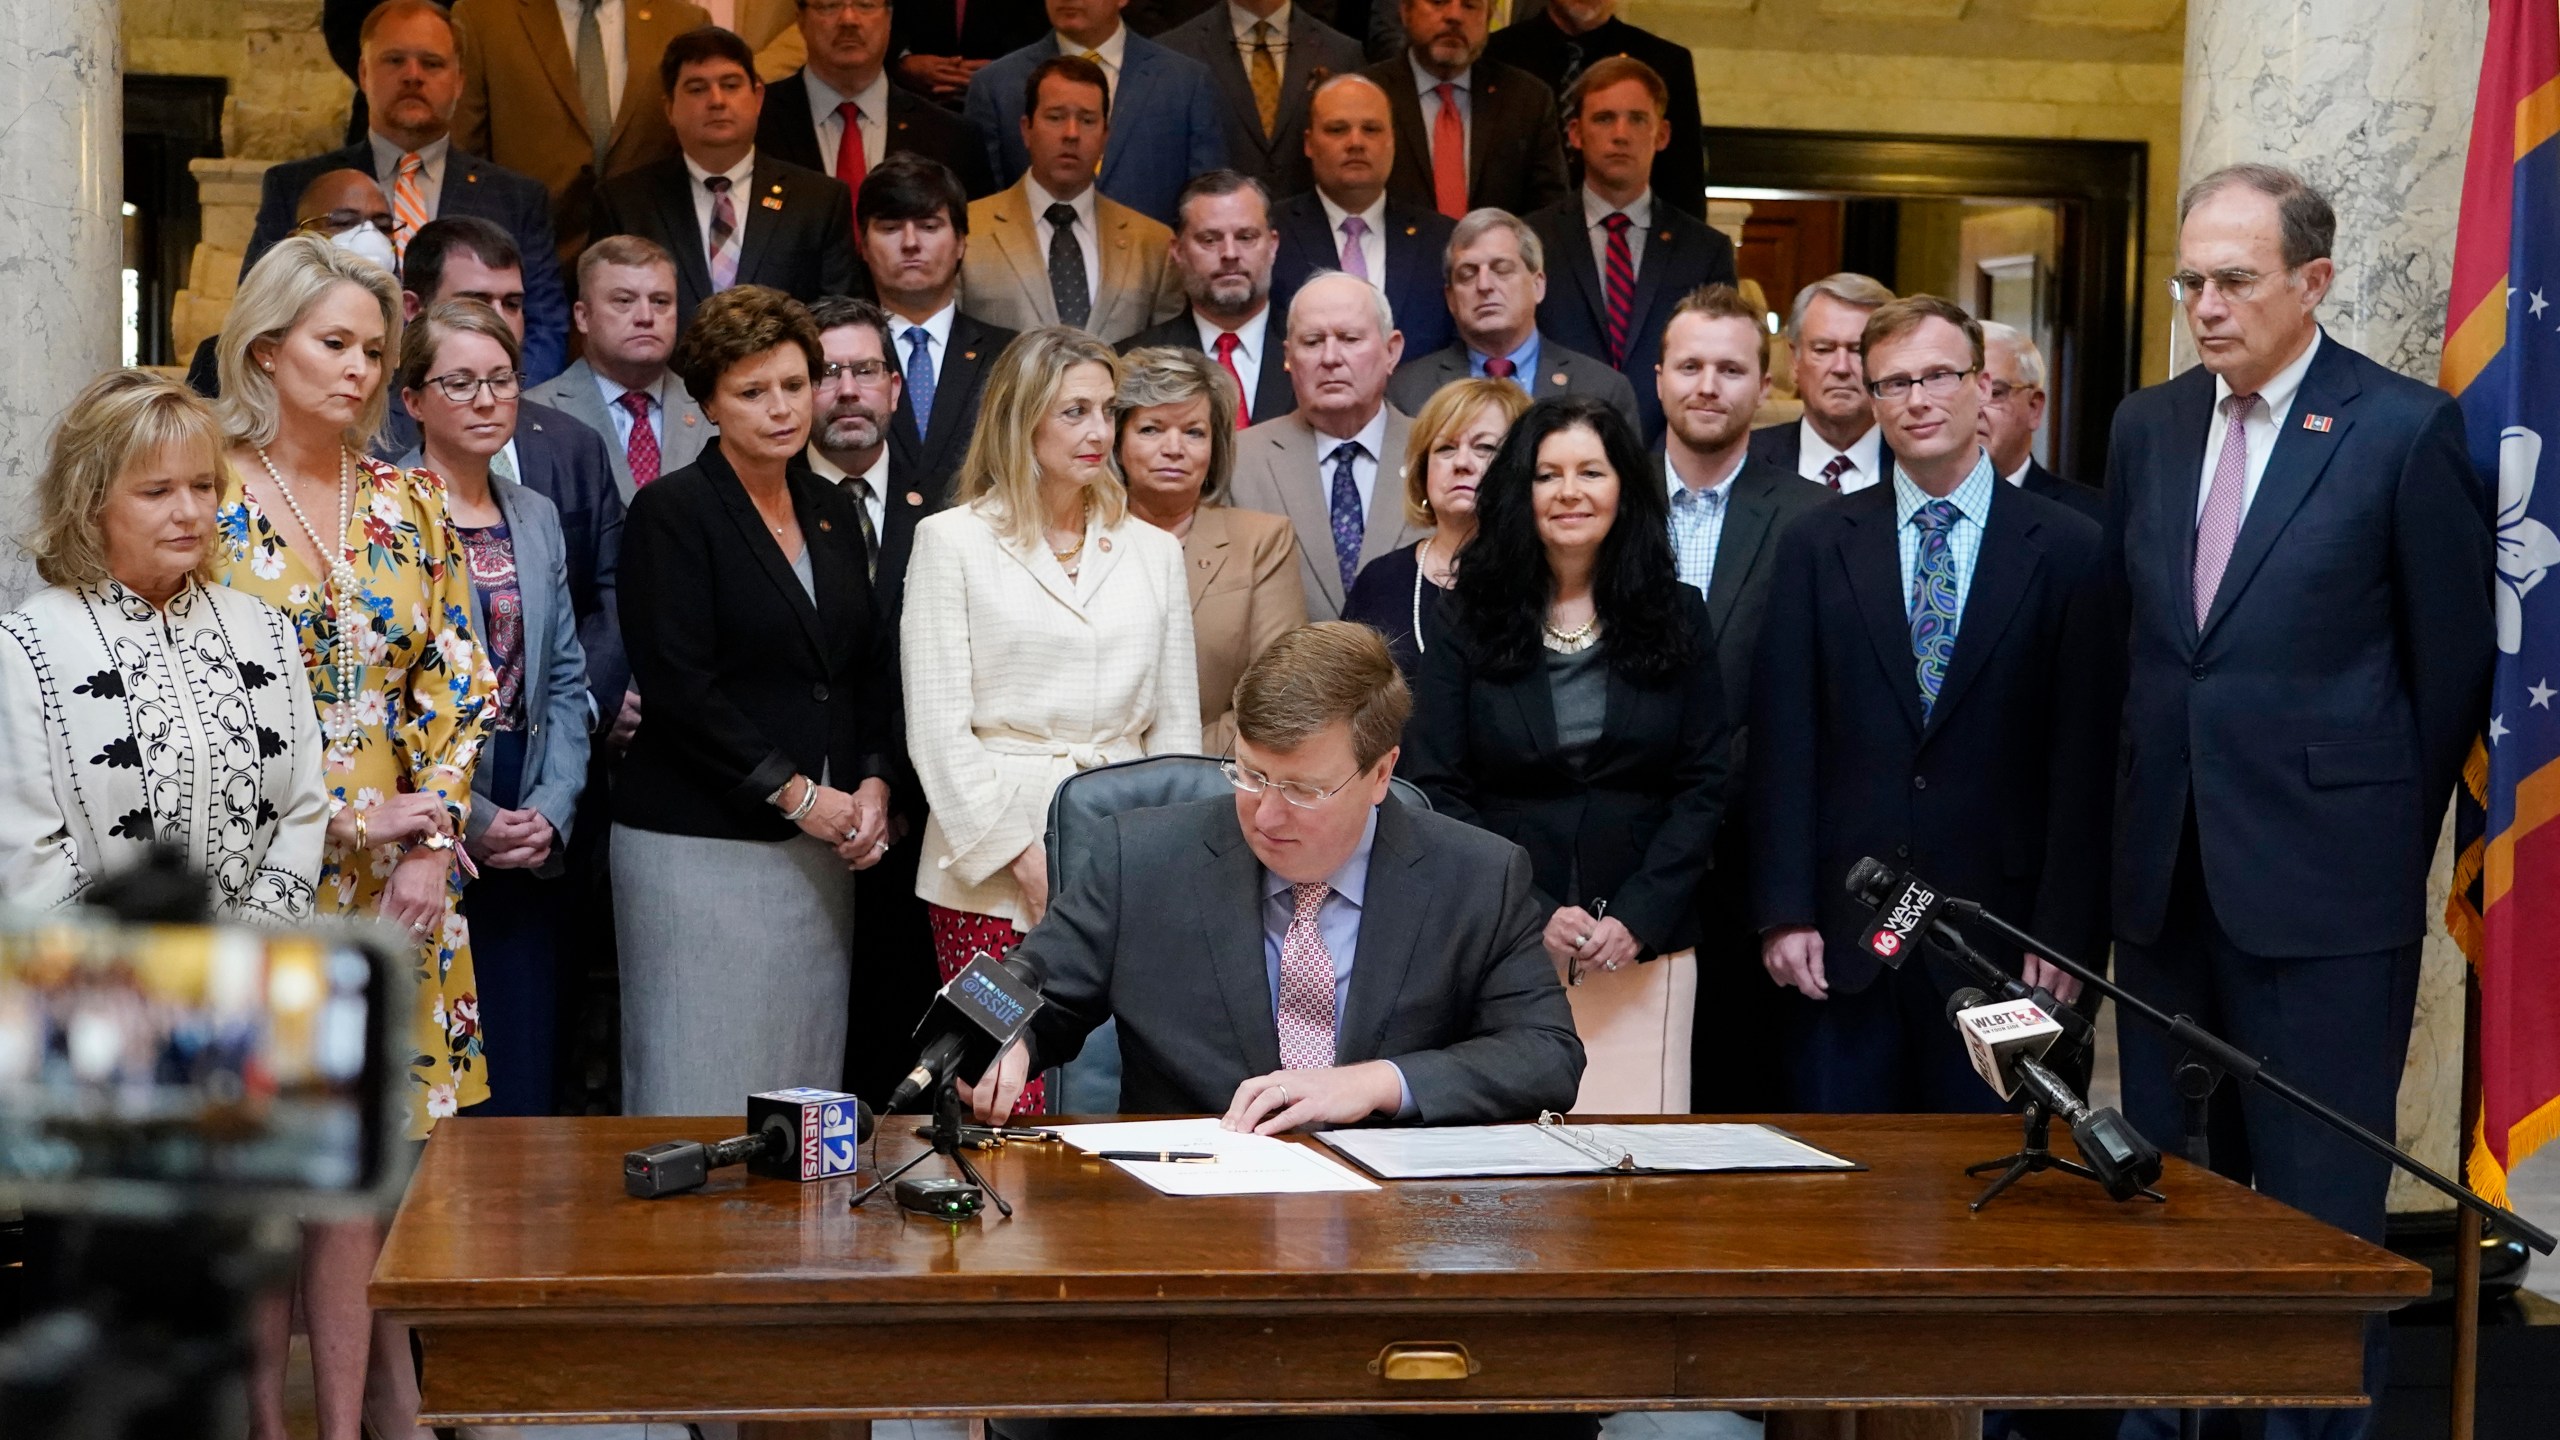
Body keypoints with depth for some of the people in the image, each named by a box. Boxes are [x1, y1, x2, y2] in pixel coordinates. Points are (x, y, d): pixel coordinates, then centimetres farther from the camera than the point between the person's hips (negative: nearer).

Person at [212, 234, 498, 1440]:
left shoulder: (408, 506, 11)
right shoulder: (209, 501, -3)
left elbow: (453, 684, 8)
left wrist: (431, 844, -5)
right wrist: (352, 819, -12)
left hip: (395, 877, 3)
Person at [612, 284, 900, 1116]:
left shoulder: (833, 514, 15)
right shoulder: (672, 511, -5)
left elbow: (874, 670, 18)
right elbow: (678, 686, -12)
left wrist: (872, 785, 2)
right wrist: (796, 794, -12)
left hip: (820, 849, 6)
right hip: (701, 847, -6)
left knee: (806, 1079, 4)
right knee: (703, 1085, -5)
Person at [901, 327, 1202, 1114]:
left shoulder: (1151, 550, 14)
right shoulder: (953, 541, 3)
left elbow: (1176, 725, 15)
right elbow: (937, 727, -2)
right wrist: (1020, 851, -9)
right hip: (992, 873, -3)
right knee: (1005, 1103, -7)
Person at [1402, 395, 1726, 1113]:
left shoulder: (1676, 618, 8)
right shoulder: (1464, 624, 5)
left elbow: (1703, 785, 5)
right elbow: (1435, 791, 0)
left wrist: (1638, 918, -8)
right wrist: (1533, 915, -10)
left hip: (1645, 949, 1)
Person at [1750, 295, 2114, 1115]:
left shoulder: (2066, 550, 2)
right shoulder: (1815, 547, 7)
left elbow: (2083, 756, -1)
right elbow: (1783, 742, 4)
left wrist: (2066, 930, -6)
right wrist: (1785, 913, -3)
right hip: (1844, 932, 1)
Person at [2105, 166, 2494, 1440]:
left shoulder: (2408, 429, -7)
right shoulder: (2148, 427, 9)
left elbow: (2454, 660, -2)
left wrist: (2388, 839, 3)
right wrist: (2143, 814, 10)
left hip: (2322, 882, -5)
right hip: (2169, 877, 5)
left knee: (2320, 1204, 0)